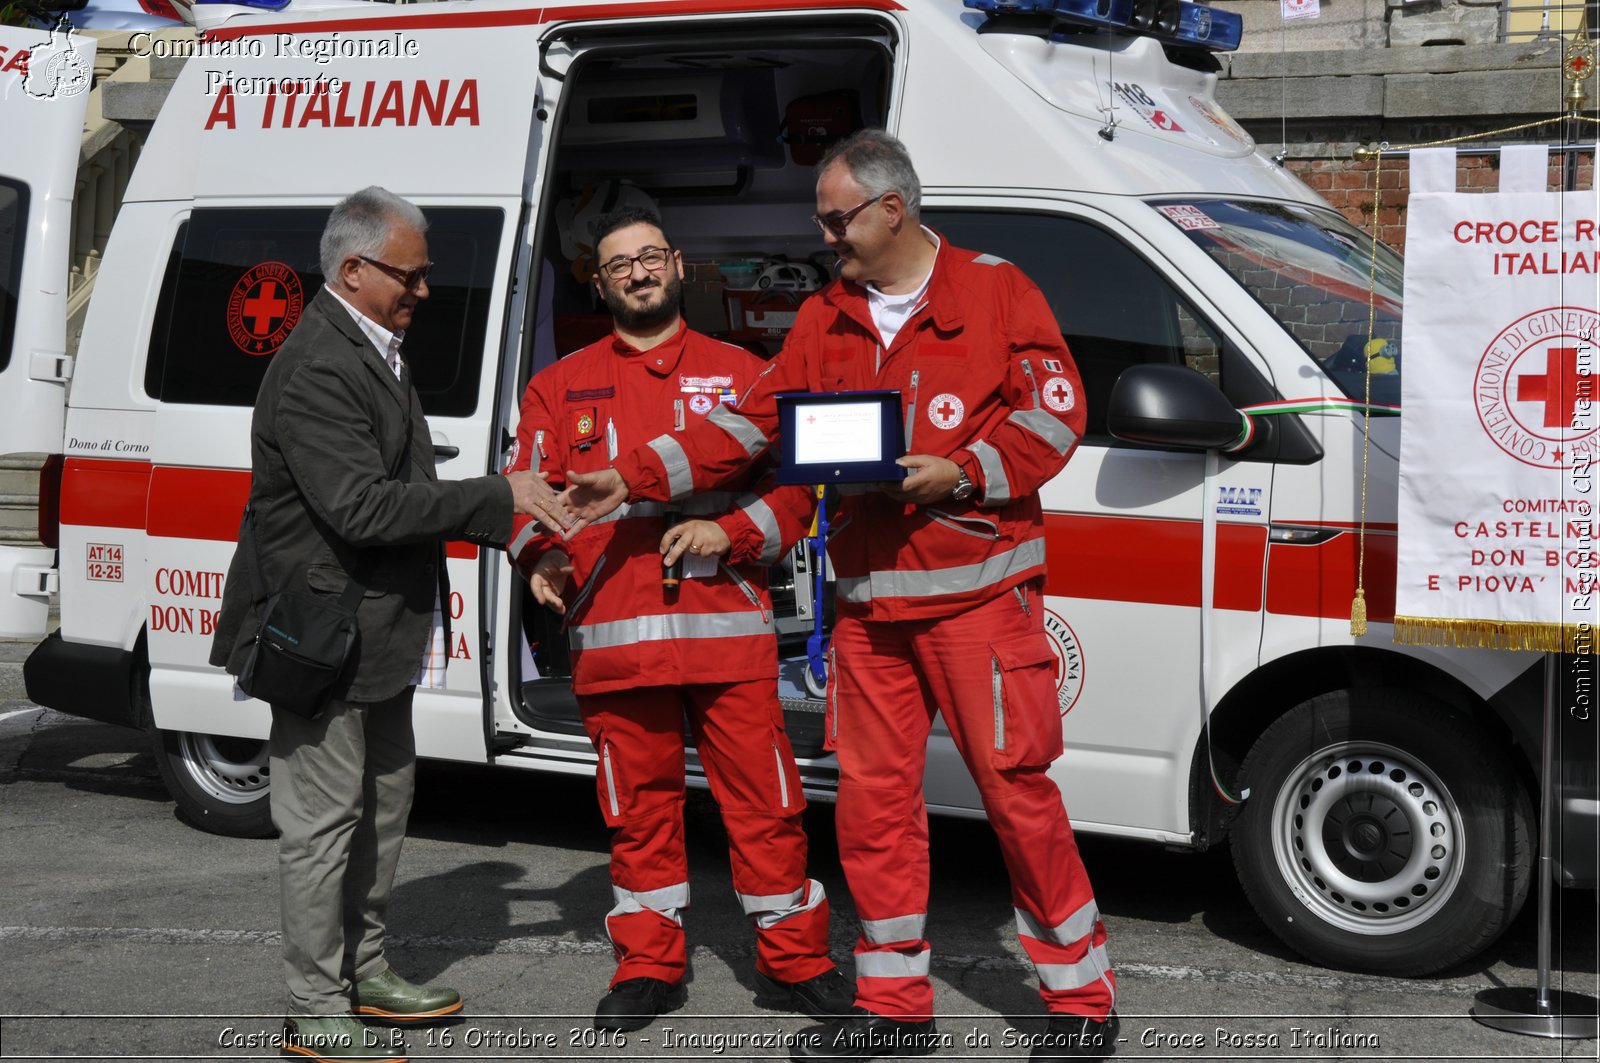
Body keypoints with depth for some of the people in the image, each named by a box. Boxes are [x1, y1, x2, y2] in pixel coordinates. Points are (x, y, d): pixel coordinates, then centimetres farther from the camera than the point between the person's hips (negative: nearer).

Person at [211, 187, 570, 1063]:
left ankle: (362, 972, 33)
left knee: (381, 807, 19)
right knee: (323, 822, -1)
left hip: (380, 633, 11)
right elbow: (362, 507, -27)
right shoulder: (316, 372, -20)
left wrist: (505, 524, 12)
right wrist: (500, 496, -23)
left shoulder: (373, 352, 13)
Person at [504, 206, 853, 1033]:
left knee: (763, 797, 1)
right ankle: (648, 966, 21)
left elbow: (793, 484, 9)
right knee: (639, 804, 8)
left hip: (730, 630, -1)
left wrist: (730, 532, -8)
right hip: (614, 637, 1)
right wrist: (542, 559, -8)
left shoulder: (740, 374, 12)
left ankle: (793, 962, 14)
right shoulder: (562, 386, 14)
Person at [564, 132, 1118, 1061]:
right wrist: (635, 480, 10)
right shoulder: (826, 319, 15)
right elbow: (750, 425, 15)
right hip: (870, 601, 5)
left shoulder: (994, 289, -1)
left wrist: (964, 472, -16)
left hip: (979, 592, -5)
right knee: (872, 795, 6)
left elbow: (1057, 411, -4)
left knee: (1019, 785, -4)